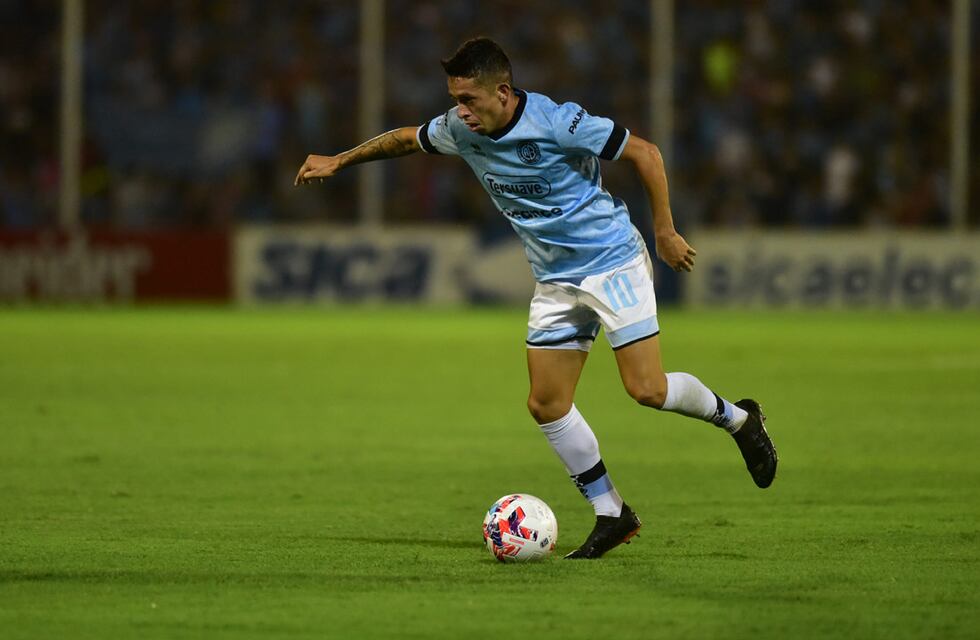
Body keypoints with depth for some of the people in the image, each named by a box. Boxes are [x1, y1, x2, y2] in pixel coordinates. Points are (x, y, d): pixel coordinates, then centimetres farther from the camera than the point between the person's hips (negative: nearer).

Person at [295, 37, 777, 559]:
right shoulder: (460, 130, -4)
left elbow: (644, 153, -14)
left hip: (612, 261, -7)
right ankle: (611, 515, 11)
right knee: (546, 405, 0)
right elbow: (406, 139, 17)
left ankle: (737, 419, 13)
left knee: (648, 390, -15)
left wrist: (665, 232, -11)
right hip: (555, 280, 7)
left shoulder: (558, 123, -23)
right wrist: (338, 162, 23)